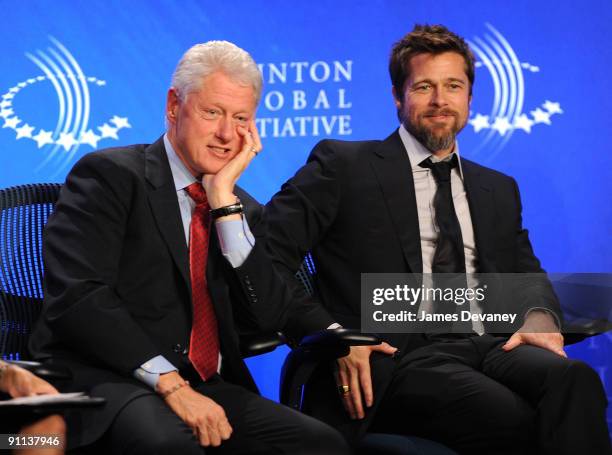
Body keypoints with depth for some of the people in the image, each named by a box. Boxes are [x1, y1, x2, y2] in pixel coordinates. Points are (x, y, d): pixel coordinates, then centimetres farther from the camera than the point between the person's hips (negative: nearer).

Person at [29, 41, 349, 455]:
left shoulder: (242, 209, 16)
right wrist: (168, 382, -21)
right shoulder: (110, 174, -2)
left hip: (205, 388, 6)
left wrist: (223, 196, -3)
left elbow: (265, 316, 2)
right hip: (104, 377, -6)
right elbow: (78, 296, -14)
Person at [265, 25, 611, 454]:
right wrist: (332, 336, -12)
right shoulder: (343, 165, 8)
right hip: (396, 358, -5)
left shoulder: (499, 190, 26)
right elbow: (267, 254, 1)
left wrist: (539, 318, -4)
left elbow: (526, 274, 22)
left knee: (573, 378, -30)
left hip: (488, 347, 5)